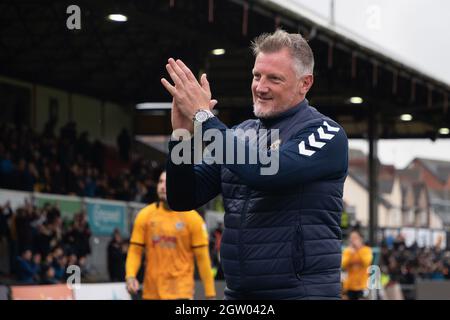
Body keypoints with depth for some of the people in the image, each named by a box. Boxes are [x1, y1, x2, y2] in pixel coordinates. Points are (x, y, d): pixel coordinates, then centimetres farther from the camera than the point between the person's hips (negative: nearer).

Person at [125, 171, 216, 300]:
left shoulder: (192, 218, -2)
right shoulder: (145, 215, 4)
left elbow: (202, 257, -1)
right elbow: (135, 251, 5)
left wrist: (210, 293, -2)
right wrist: (130, 276, -13)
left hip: (181, 292, -3)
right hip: (151, 292, 3)